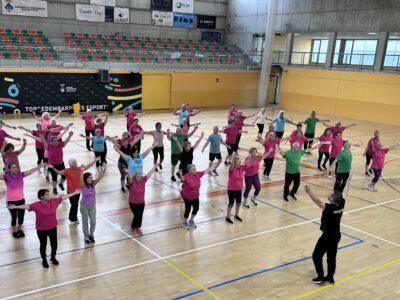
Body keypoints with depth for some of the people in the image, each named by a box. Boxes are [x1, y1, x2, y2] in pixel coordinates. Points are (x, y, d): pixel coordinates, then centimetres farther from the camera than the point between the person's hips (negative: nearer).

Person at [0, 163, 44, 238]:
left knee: (21, 216, 14)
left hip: (21, 199, 4)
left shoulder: (20, 175, -6)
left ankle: (19, 229, 40)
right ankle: (14, 231, 32)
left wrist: (40, 166, -7)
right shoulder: (6, 176, -15)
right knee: (14, 217, 7)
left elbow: (31, 171, -5)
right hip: (11, 201, -4)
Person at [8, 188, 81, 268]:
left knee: (54, 244, 15)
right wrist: (15, 207, -42)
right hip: (41, 229, -3)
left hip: (53, 228, 3)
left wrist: (74, 193, 2)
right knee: (43, 245, 13)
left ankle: (53, 257, 41)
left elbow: (63, 197, -3)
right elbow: (27, 206, -27)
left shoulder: (54, 201, -8)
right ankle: (44, 260, 36)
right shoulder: (36, 205, -18)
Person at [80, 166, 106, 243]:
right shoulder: (83, 185, -16)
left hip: (92, 206, 3)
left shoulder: (93, 184, -8)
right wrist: (82, 171, -51)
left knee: (93, 222, 7)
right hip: (84, 206, -3)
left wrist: (103, 171, -37)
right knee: (85, 222, 11)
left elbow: (99, 178, -21)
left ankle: (91, 235, 32)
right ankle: (86, 237, 29)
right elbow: (81, 179, -36)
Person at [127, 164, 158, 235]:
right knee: (137, 215, -4)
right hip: (133, 203, -5)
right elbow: (130, 178, -39)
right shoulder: (132, 183, -19)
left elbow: (149, 174, -2)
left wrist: (154, 167, 1)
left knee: (140, 216, 11)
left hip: (141, 203, 5)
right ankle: (133, 228, 21)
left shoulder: (143, 180, -6)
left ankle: (138, 228, 33)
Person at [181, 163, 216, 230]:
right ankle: (184, 223, 28)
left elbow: (206, 170, 0)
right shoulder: (186, 176, -26)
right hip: (187, 197, -6)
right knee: (188, 210, 3)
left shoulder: (198, 174, -10)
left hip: (195, 196, 6)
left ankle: (191, 221, 41)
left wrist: (213, 165, 6)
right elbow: (182, 179, -47)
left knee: (196, 208, 15)